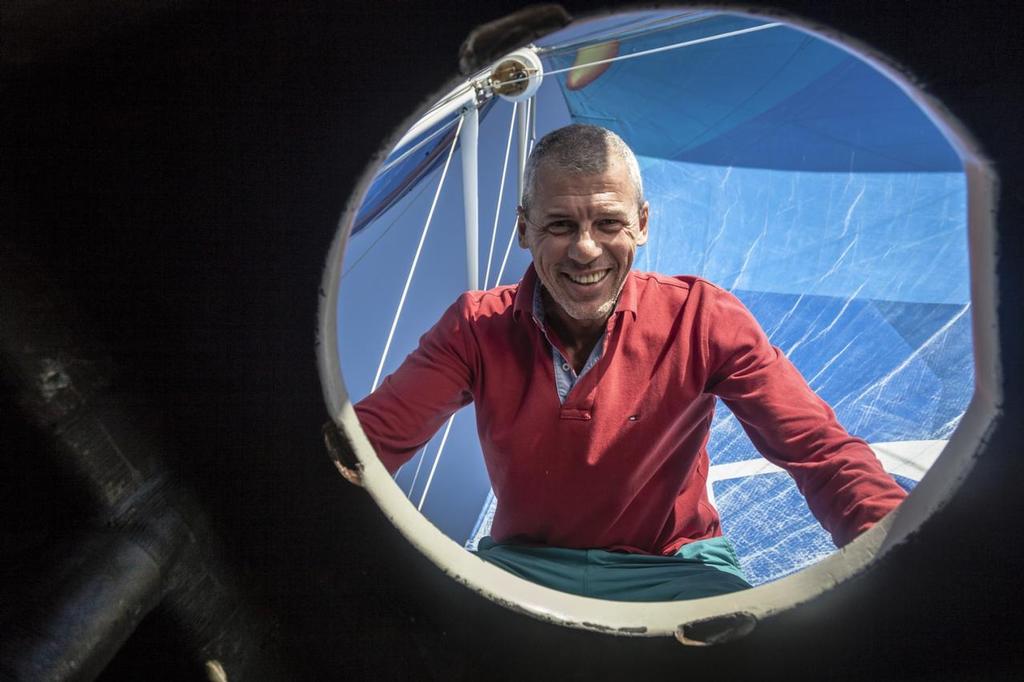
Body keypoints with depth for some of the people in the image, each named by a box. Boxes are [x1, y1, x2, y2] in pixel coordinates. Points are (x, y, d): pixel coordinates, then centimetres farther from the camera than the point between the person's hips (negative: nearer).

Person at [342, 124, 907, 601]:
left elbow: (819, 450, -16)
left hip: (672, 568, 0)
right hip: (520, 563, 1)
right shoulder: (478, 328, -7)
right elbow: (373, 435, -14)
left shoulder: (701, 319, -11)